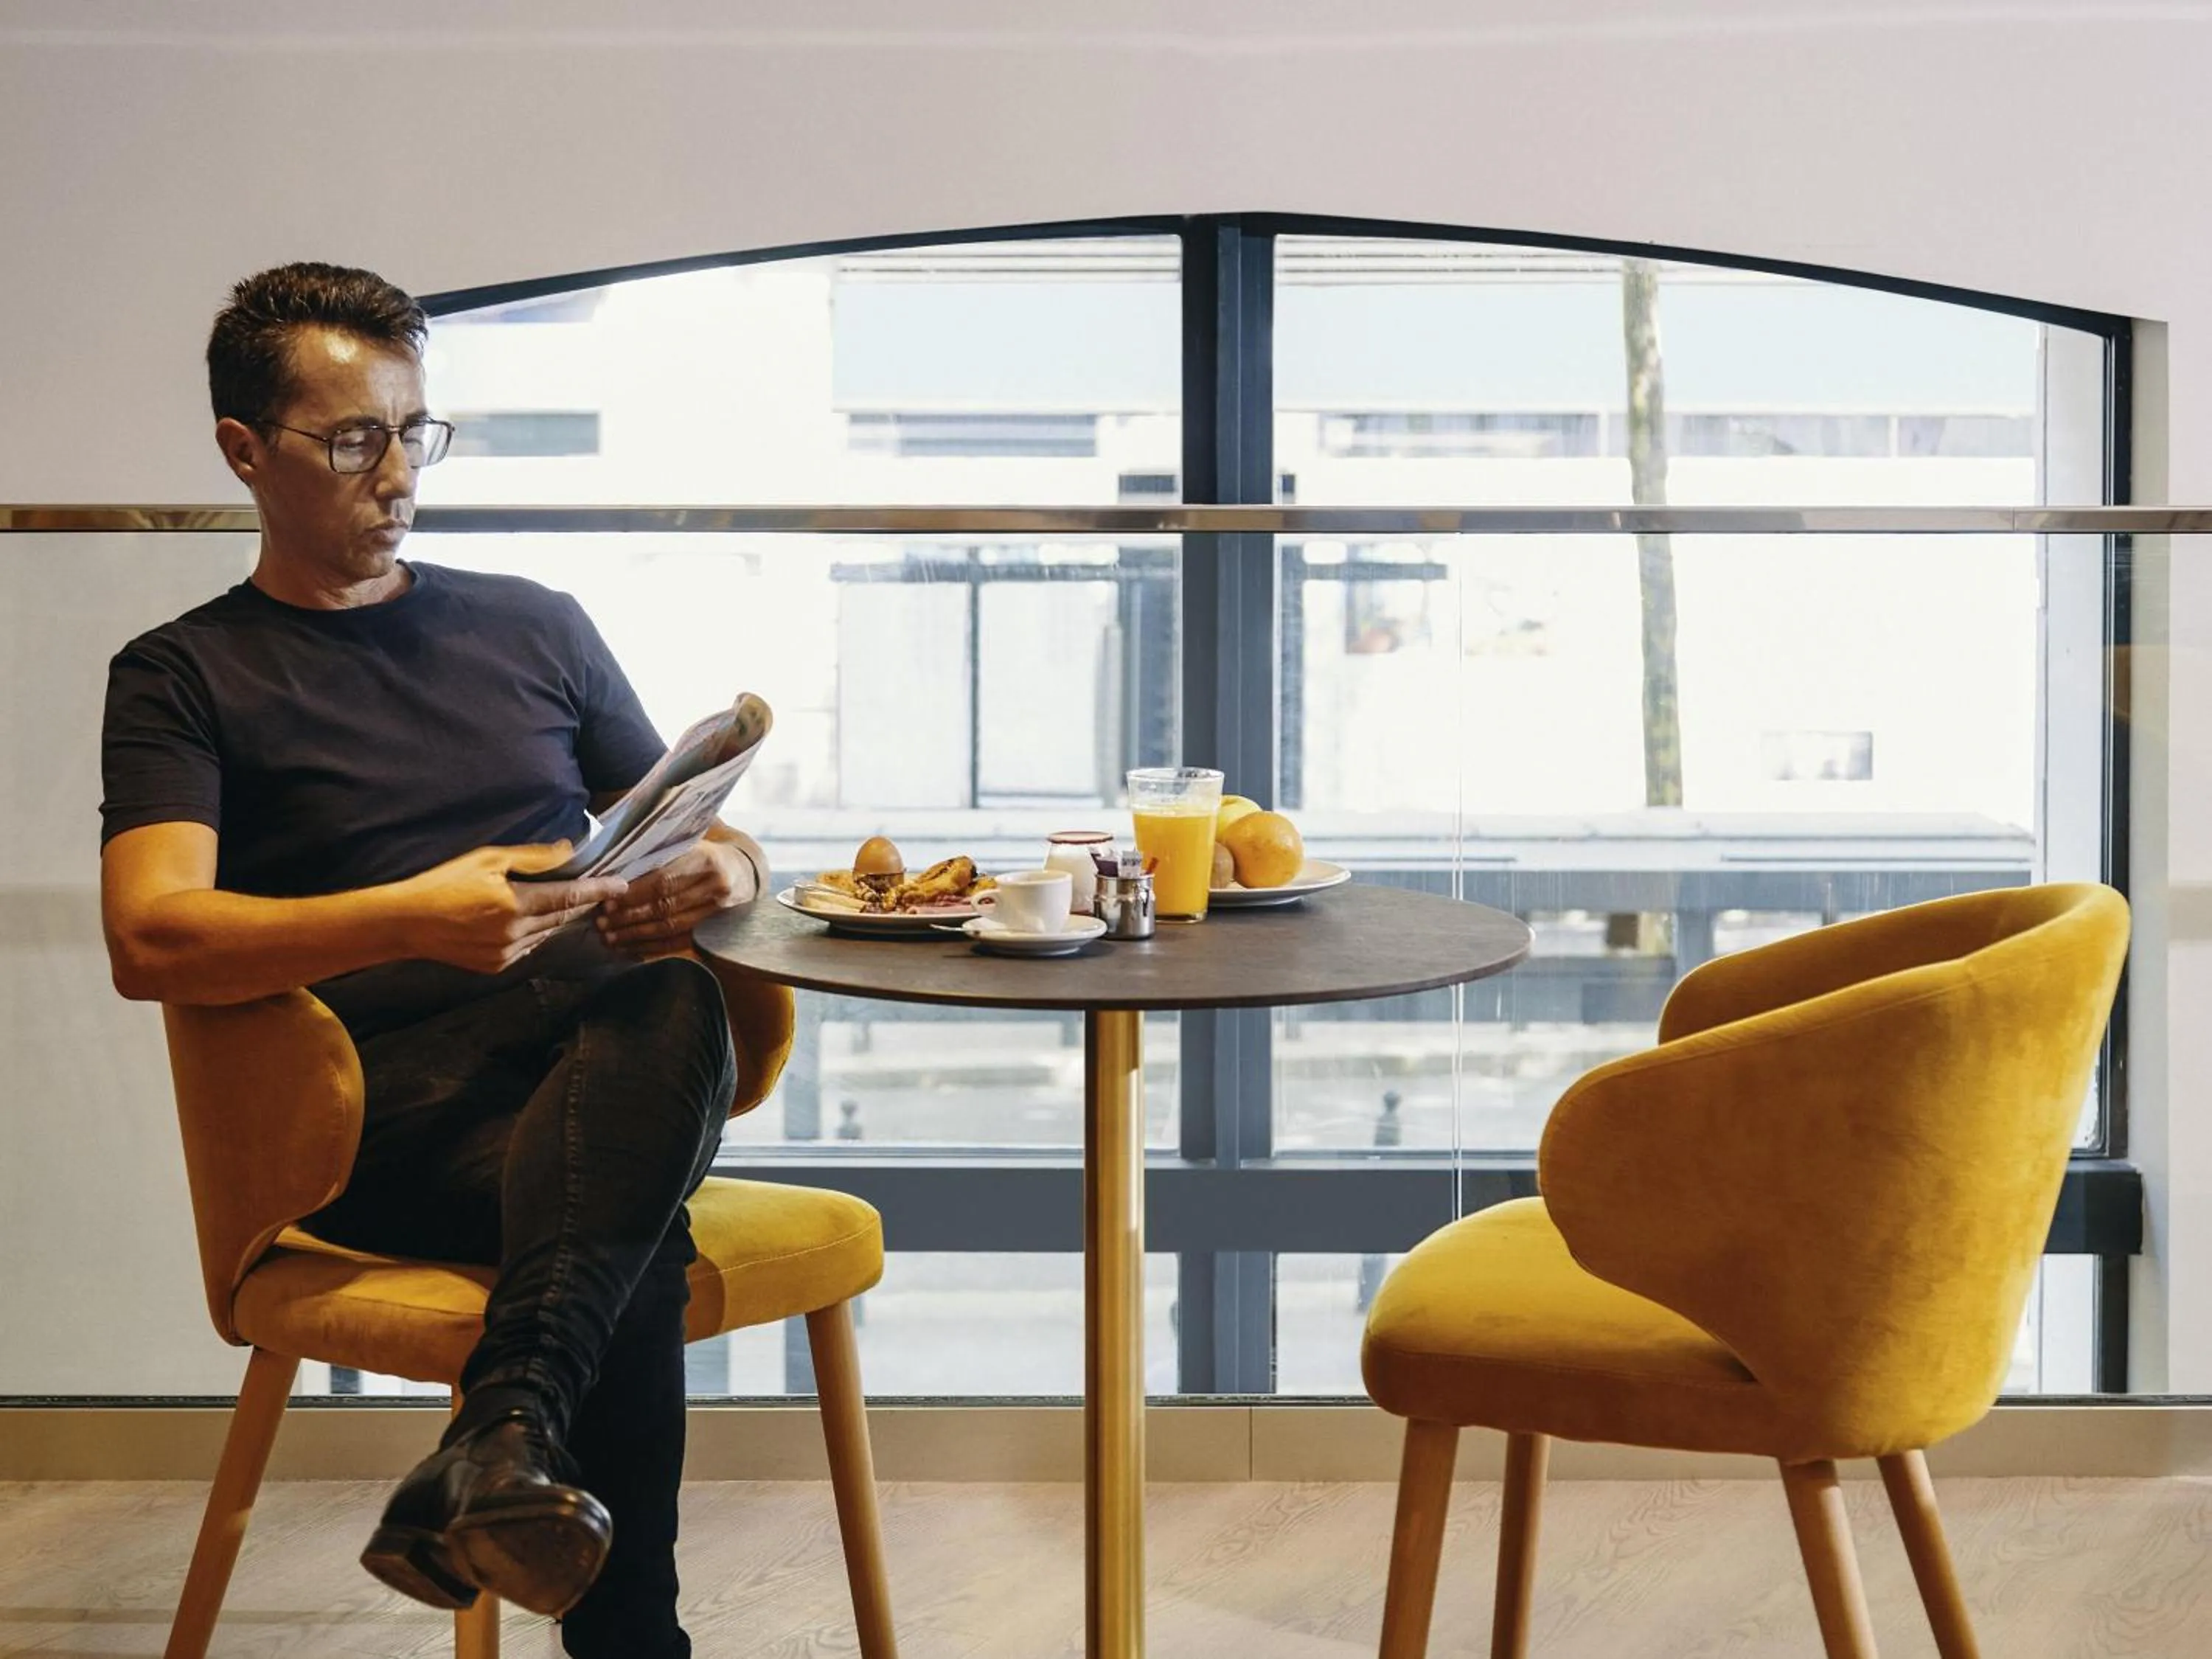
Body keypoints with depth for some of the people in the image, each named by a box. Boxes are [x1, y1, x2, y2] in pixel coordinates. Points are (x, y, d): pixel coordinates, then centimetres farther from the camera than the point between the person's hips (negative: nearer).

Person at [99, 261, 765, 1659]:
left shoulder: (535, 627, 24)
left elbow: (716, 843, 24)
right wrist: (411, 920, -25)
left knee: (675, 1006, -36)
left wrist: (713, 875, -4)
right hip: (387, 1107, -3)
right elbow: (151, 941, -7)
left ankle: (506, 1435, -47)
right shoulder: (184, 677, 11)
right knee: (637, 1242, -36)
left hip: (597, 1062, 3)